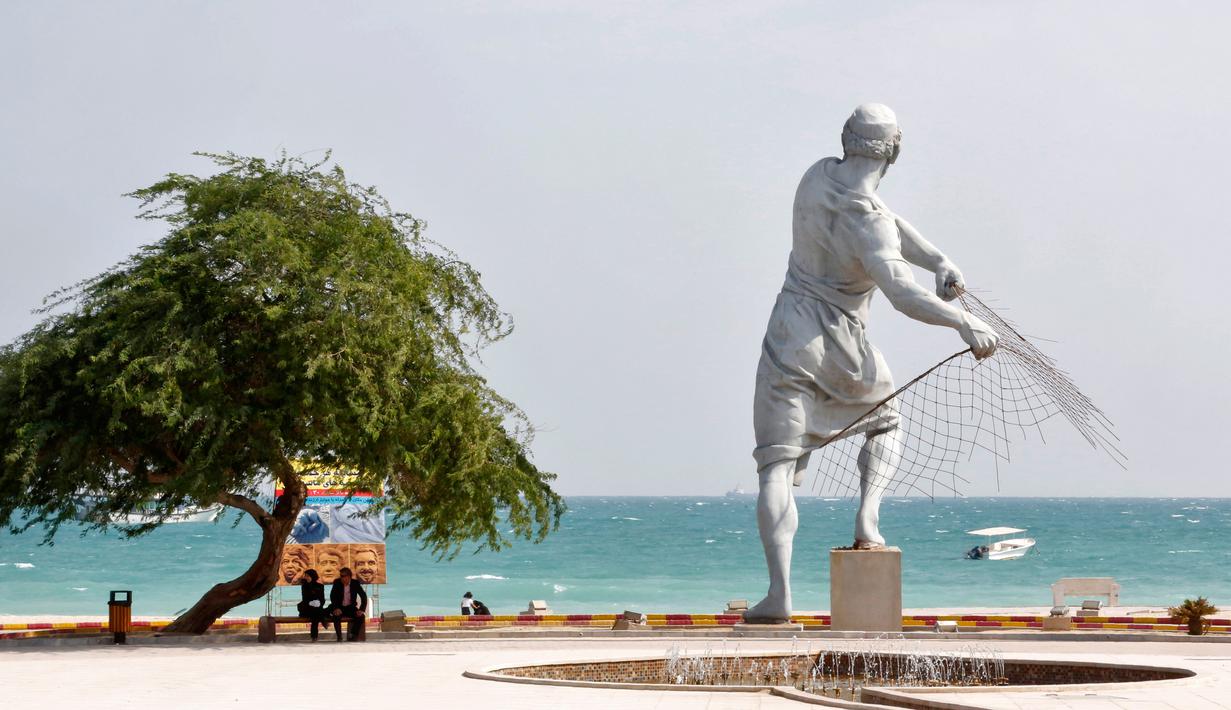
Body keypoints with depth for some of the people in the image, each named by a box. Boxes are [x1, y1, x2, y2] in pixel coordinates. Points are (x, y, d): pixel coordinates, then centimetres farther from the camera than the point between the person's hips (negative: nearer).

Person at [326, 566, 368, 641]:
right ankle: (339, 638, -22)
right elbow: (332, 596, -19)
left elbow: (363, 596, -8)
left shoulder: (355, 583, -7)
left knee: (360, 616, -26)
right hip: (340, 607, -2)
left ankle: (352, 636, -17)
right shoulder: (337, 582, -10)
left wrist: (362, 609, -23)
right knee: (336, 616, -34)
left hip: (351, 607, 2)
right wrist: (336, 608, -35)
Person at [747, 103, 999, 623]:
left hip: (788, 337, 3)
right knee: (885, 424, 28)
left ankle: (779, 591, -15)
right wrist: (965, 323, -30)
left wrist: (939, 261, -2)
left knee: (777, 466, -3)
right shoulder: (868, 224, -19)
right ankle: (867, 519, 5)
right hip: (841, 347, -3)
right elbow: (904, 296, -33)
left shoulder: (818, 176, -1)